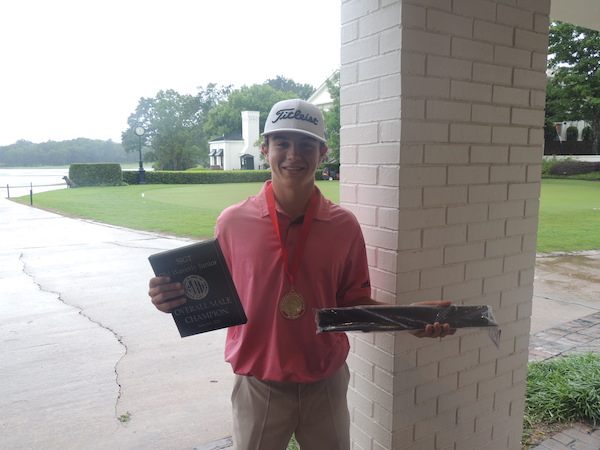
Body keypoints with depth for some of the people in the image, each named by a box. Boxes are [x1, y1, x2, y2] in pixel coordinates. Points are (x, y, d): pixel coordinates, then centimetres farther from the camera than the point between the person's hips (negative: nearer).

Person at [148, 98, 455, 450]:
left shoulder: (344, 225, -5)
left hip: (326, 384, 2)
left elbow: (353, 302, 2)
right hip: (258, 386, -1)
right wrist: (176, 298, -20)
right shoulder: (233, 222, -9)